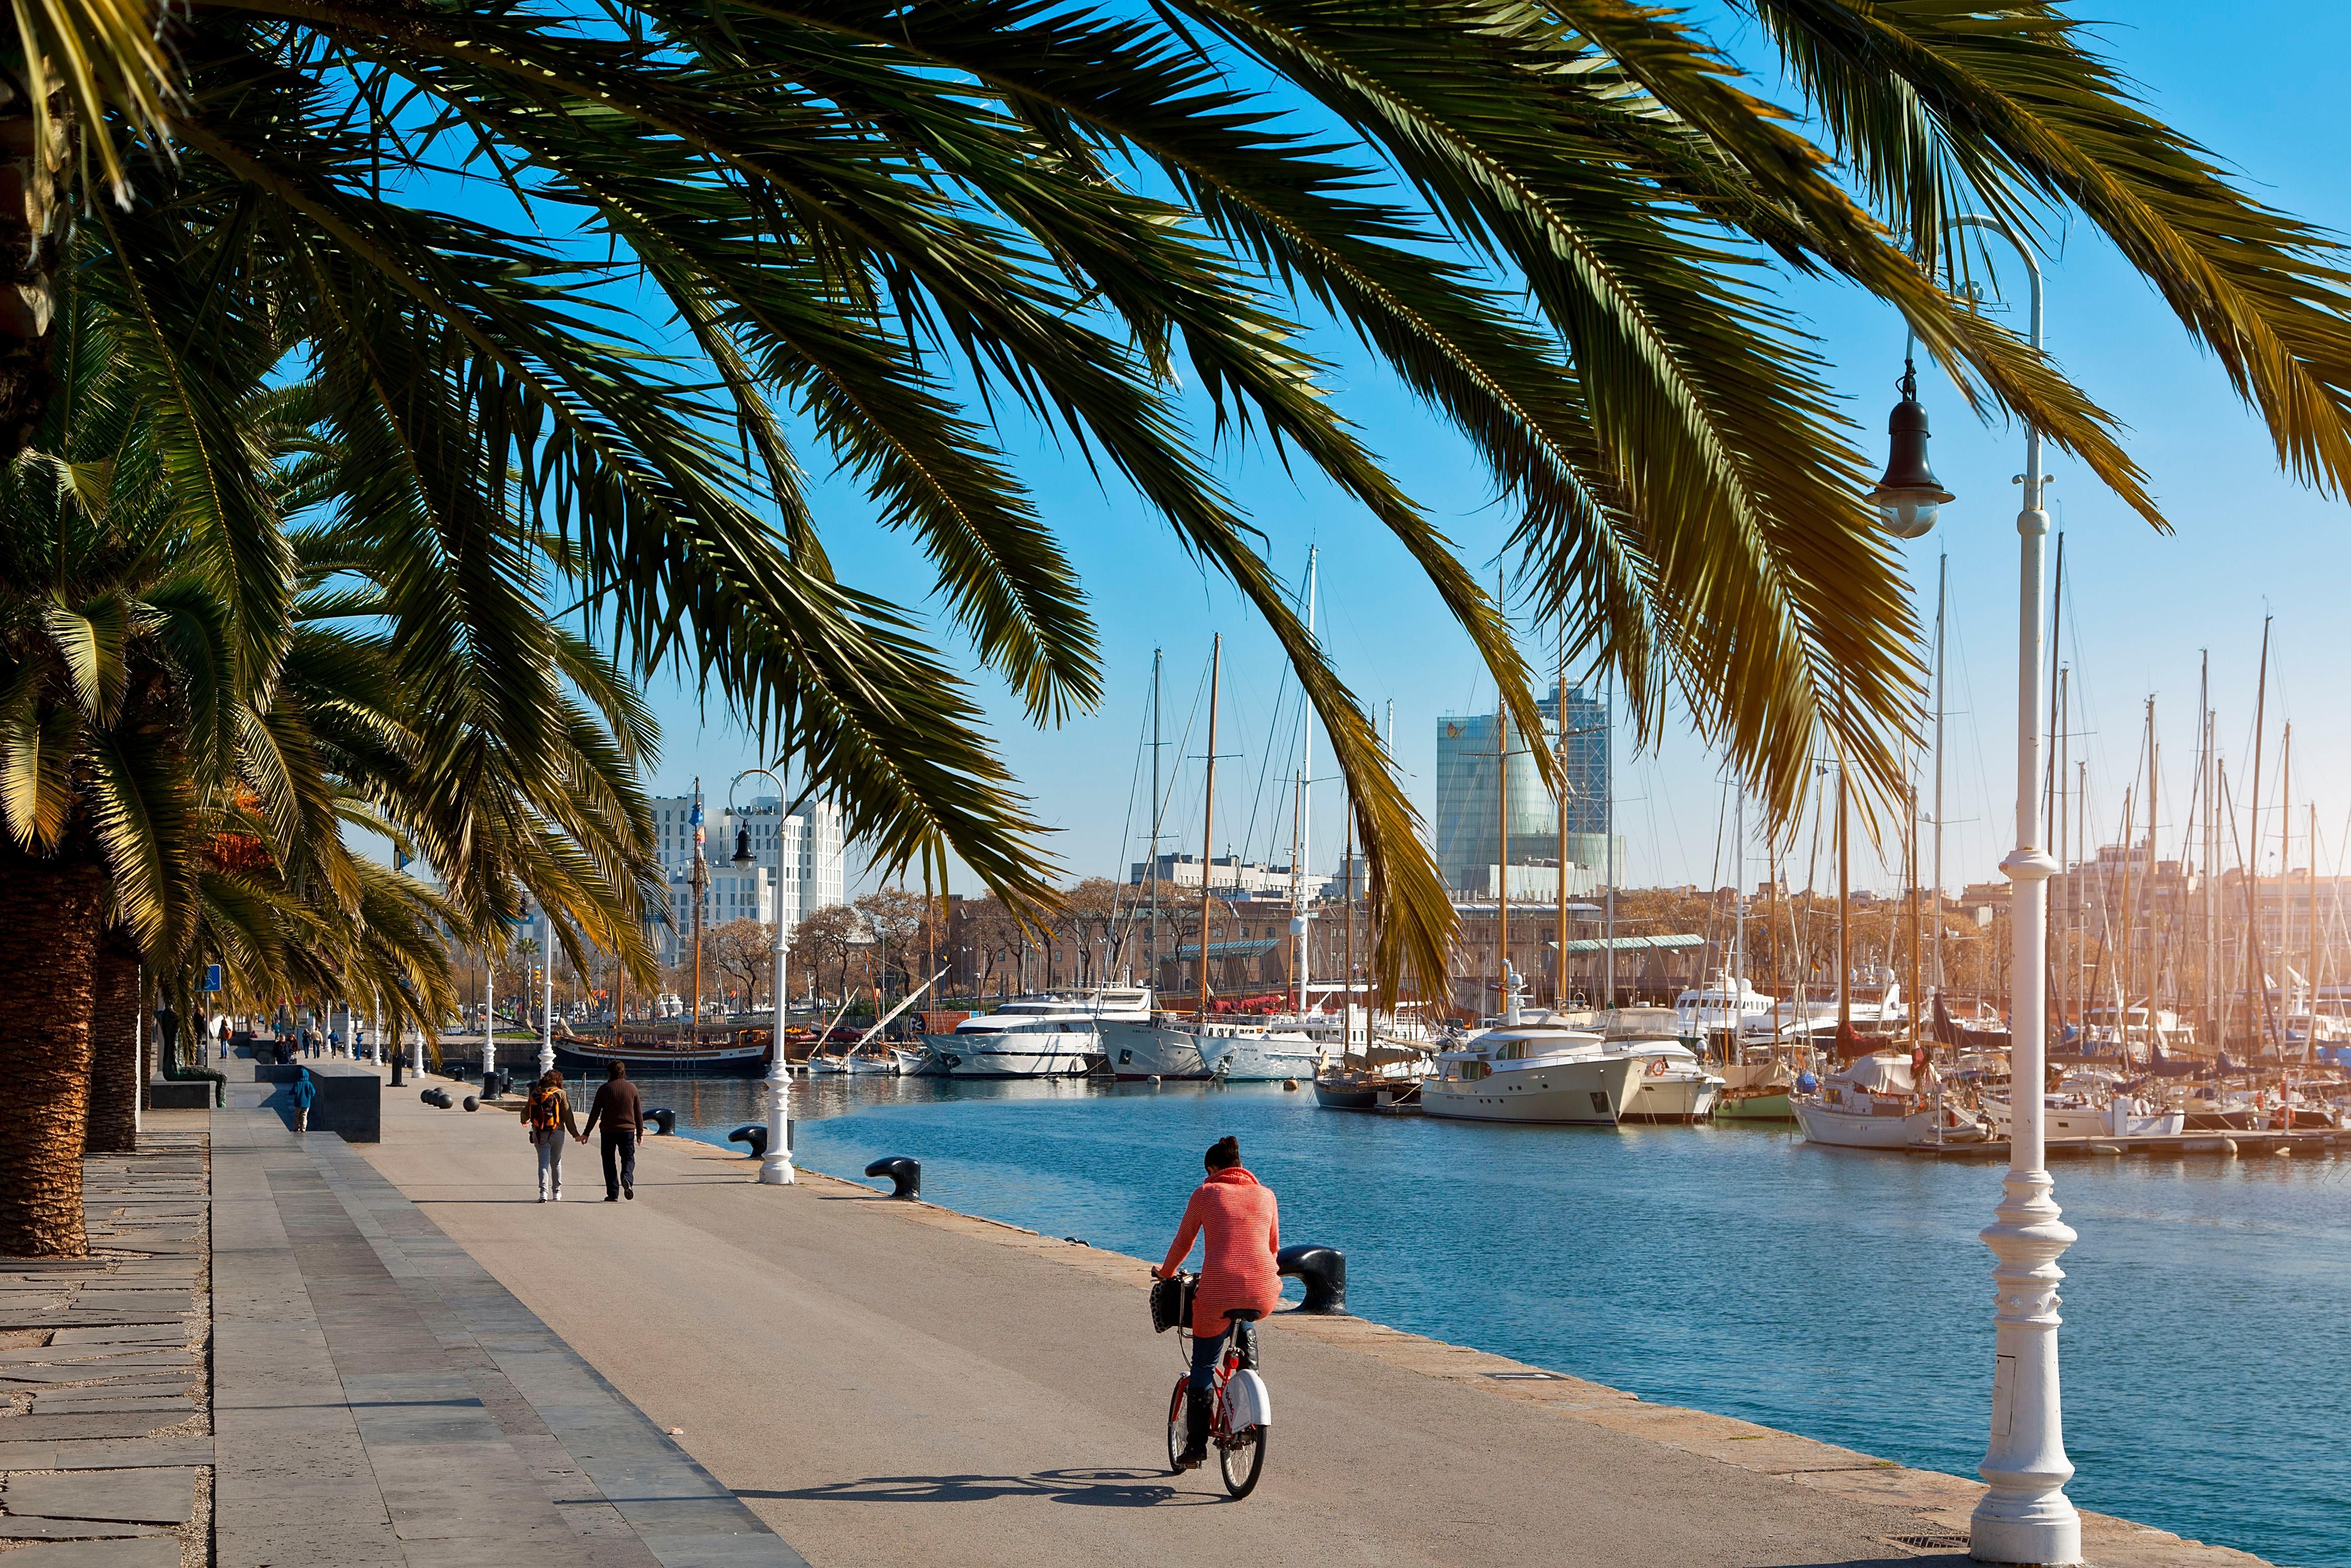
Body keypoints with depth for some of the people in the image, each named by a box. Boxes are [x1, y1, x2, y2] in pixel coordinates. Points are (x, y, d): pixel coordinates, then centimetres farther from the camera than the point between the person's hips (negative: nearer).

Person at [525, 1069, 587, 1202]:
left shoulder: (535, 1094, 3)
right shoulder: (561, 1094, -5)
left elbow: (526, 1113, 14)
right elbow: (568, 1117, -7)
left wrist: (524, 1121, 38)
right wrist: (576, 1135, -1)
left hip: (539, 1134, 1)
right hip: (557, 1133, -1)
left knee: (544, 1162, 1)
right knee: (556, 1163, 14)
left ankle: (544, 1191, -17)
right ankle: (557, 1193, 21)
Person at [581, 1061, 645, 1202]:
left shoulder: (604, 1089, -2)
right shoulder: (632, 1088, 4)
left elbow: (595, 1113, -1)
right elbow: (638, 1112, 7)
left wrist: (587, 1133, 4)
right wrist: (640, 1132, 16)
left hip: (608, 1131, -1)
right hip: (628, 1130, 1)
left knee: (610, 1161, 7)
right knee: (628, 1157, 10)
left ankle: (613, 1194, 4)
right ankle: (627, 1179, -20)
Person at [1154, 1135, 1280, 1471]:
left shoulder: (1206, 1193, 7)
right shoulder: (1266, 1195, 16)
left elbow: (1183, 1242, 15)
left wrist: (1167, 1274, 34)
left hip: (1219, 1292, -3)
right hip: (1265, 1296, 4)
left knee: (1203, 1367, 14)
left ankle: (1196, 1446, 13)